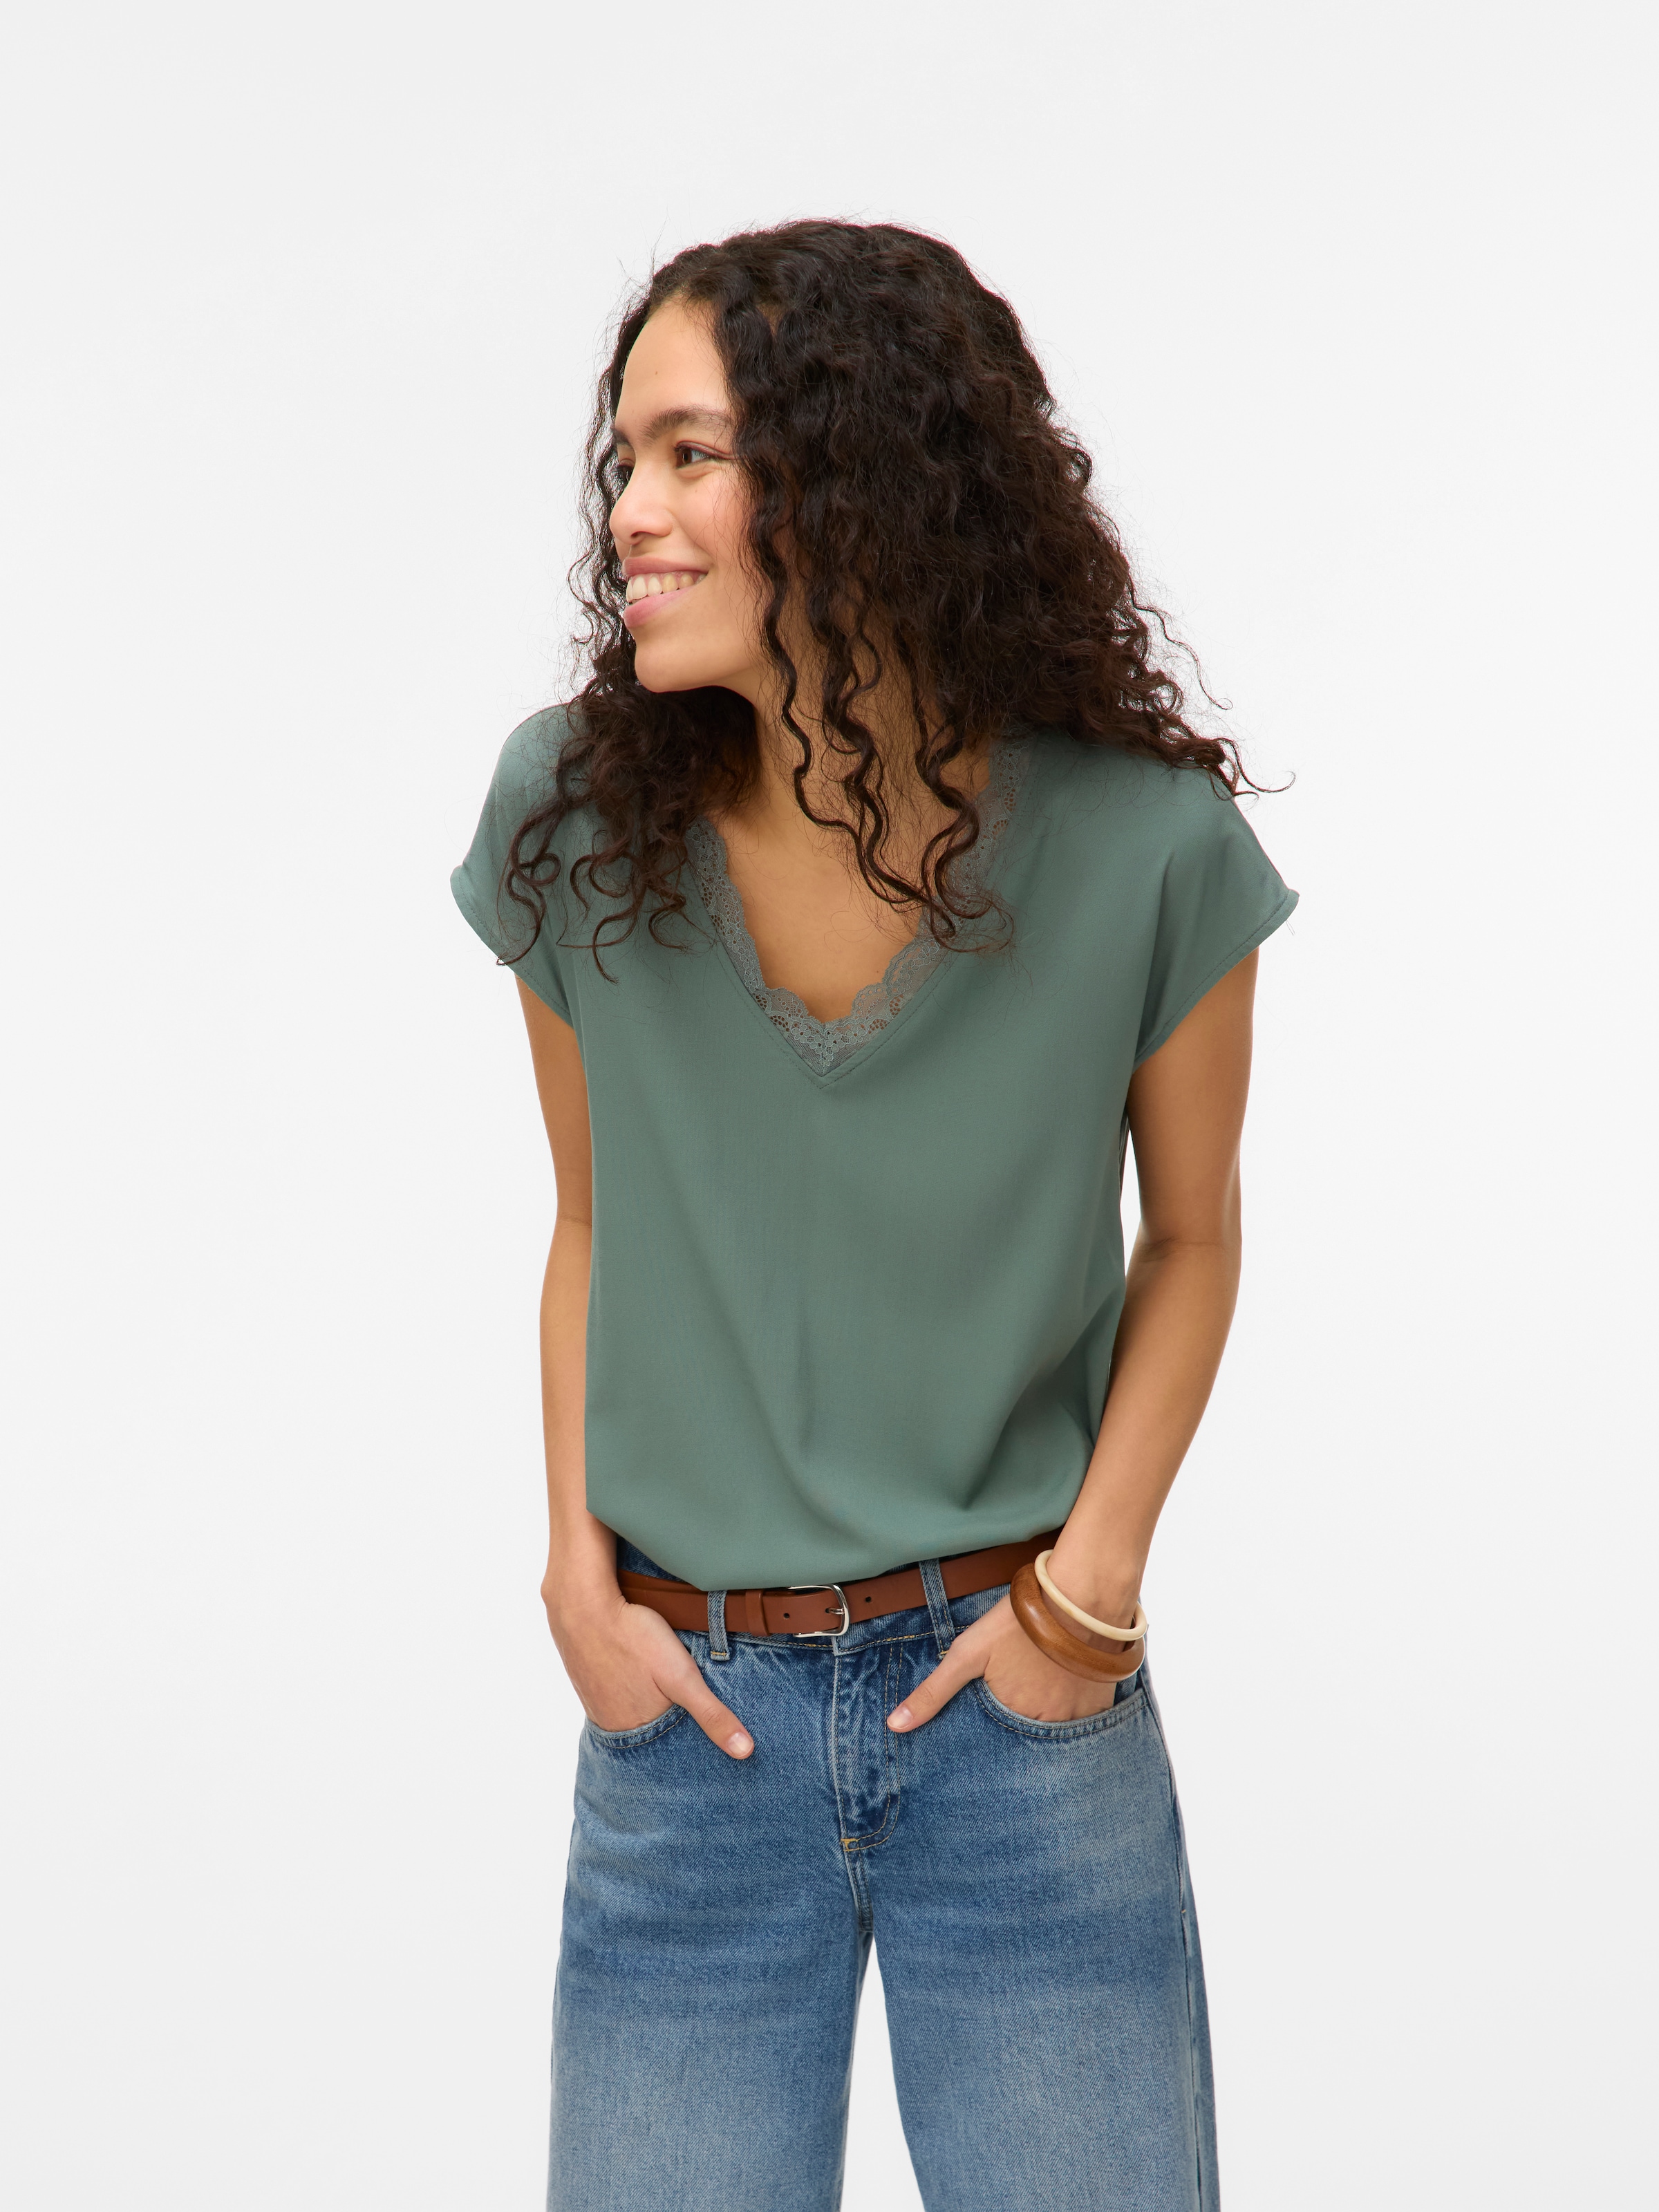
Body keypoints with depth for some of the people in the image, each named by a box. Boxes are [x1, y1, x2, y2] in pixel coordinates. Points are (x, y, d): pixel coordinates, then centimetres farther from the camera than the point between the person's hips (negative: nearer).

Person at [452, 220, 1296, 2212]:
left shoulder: (1144, 849, -12)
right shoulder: (577, 820, -6)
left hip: (1024, 1710, -1)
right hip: (687, 1711, 2)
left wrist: (1094, 1576, -6)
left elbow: (1189, 1241, 3)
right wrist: (579, 1573, -1)